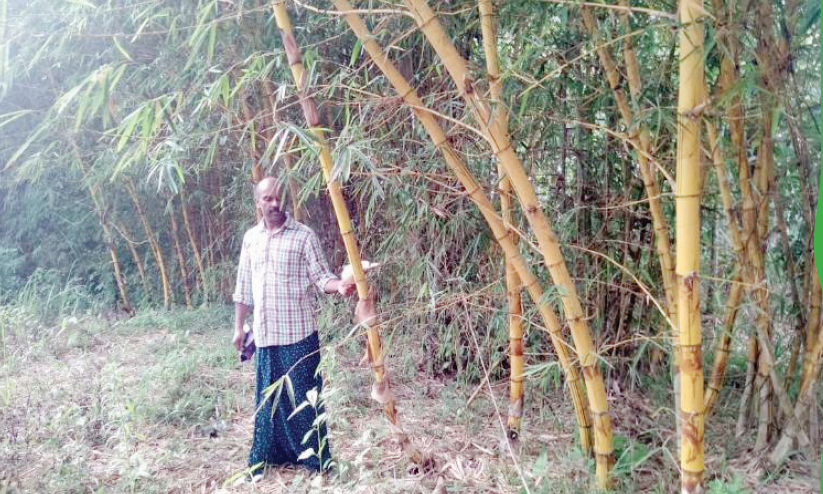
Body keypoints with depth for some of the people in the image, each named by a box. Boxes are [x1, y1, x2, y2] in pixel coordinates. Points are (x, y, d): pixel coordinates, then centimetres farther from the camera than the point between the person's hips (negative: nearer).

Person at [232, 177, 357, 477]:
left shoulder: (304, 236, -5)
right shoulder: (251, 238, 9)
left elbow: (320, 276, -8)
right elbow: (244, 287, 15)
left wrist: (340, 286, -29)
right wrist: (239, 327, 15)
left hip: (298, 332, -4)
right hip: (265, 333, 4)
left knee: (303, 396, 2)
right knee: (268, 396, 14)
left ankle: (315, 459, 16)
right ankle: (268, 458, 28)